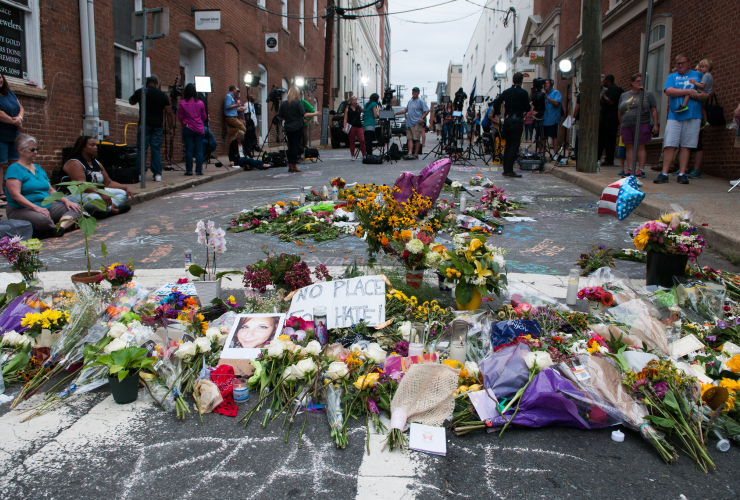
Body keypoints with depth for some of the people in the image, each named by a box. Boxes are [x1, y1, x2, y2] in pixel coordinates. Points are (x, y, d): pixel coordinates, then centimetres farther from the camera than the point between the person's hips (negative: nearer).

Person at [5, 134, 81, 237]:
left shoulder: (39, 169, 20)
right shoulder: (14, 169, -6)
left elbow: (51, 190, 19)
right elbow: (15, 195, -18)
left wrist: (66, 200, 1)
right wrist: (35, 207, -29)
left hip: (46, 207, 8)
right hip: (21, 209, -8)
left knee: (75, 208, -11)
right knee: (41, 219, -42)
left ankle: (60, 227, -37)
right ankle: (69, 223, -15)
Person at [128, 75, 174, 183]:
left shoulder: (140, 92, 3)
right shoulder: (163, 95, 4)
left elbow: (131, 102, 23)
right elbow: (169, 113, 1)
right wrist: (171, 127, 5)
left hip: (144, 124, -1)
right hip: (157, 125, 1)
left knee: (141, 149, 1)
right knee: (156, 149, 4)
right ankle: (157, 174, 3)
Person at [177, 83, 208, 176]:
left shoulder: (182, 103, -5)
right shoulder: (200, 103, 0)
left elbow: (180, 117, 0)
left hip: (187, 129, -1)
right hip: (199, 129, 1)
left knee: (188, 150, 2)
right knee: (199, 150, 2)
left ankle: (189, 170, 3)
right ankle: (199, 170, 0)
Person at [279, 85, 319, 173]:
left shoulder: (283, 103, 5)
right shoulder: (298, 103, -9)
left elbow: (280, 117, 9)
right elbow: (305, 115, -16)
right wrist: (315, 114, -3)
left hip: (287, 128, 5)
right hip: (297, 127, -5)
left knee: (290, 146, 13)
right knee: (295, 146, -1)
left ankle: (290, 165, 13)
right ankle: (293, 165, -2)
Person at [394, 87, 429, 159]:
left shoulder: (420, 101, -2)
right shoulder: (410, 101, 20)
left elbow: (427, 111, -6)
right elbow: (405, 110, 28)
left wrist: (422, 118, -18)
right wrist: (396, 113, 21)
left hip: (417, 123, -7)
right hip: (409, 123, 7)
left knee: (416, 139, -5)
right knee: (409, 138, -3)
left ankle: (416, 154, -2)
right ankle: (410, 153, -8)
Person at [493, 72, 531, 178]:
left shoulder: (506, 92, 8)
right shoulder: (523, 93, -6)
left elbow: (496, 102, 4)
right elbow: (527, 108, -5)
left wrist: (497, 113, 17)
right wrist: (530, 106, 17)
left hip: (507, 120, 6)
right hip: (517, 120, -5)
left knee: (508, 145, 14)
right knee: (514, 146, -5)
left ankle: (506, 170, 15)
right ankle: (509, 170, -11)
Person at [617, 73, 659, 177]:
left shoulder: (647, 94, 7)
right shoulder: (623, 96, 14)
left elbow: (654, 110, 4)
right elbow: (619, 112, 18)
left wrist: (655, 124, -3)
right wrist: (621, 125, 16)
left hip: (642, 125, -3)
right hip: (626, 126, 3)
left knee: (640, 147, -4)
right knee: (629, 147, 2)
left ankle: (641, 169, -2)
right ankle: (629, 169, 6)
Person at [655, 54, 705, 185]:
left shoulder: (698, 75, 16)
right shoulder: (671, 77, 14)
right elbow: (668, 91, -5)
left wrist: (701, 95, -9)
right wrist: (689, 92, -8)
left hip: (693, 116, 0)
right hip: (674, 116, 0)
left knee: (686, 146, -1)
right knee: (669, 145, -8)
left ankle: (682, 174, 2)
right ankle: (664, 173, -5)